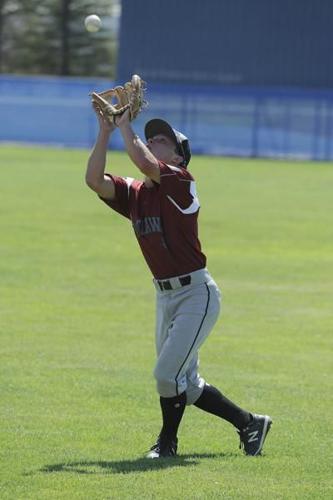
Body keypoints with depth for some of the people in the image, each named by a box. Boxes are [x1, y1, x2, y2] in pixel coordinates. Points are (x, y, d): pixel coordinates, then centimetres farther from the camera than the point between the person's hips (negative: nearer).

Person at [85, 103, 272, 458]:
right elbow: (94, 180, -5)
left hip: (197, 293, -8)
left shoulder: (180, 182, -12)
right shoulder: (133, 193, 8)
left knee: (167, 373, -10)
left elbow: (144, 163, -29)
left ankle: (167, 441, 12)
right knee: (185, 383, 14)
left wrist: (125, 126, -17)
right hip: (164, 295, 8)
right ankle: (249, 423, 29)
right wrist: (105, 131, -7)